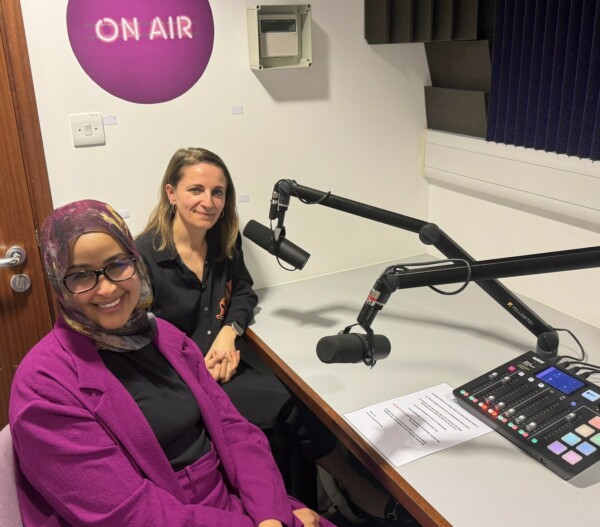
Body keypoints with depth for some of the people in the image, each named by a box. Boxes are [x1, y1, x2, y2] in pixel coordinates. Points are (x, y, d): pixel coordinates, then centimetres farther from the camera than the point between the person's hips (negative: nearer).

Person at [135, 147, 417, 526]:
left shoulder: (225, 241, 6)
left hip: (227, 365, 6)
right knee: (288, 403, -23)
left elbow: (244, 293, 14)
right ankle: (356, 488, -3)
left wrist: (230, 330, -8)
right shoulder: (143, 255, -14)